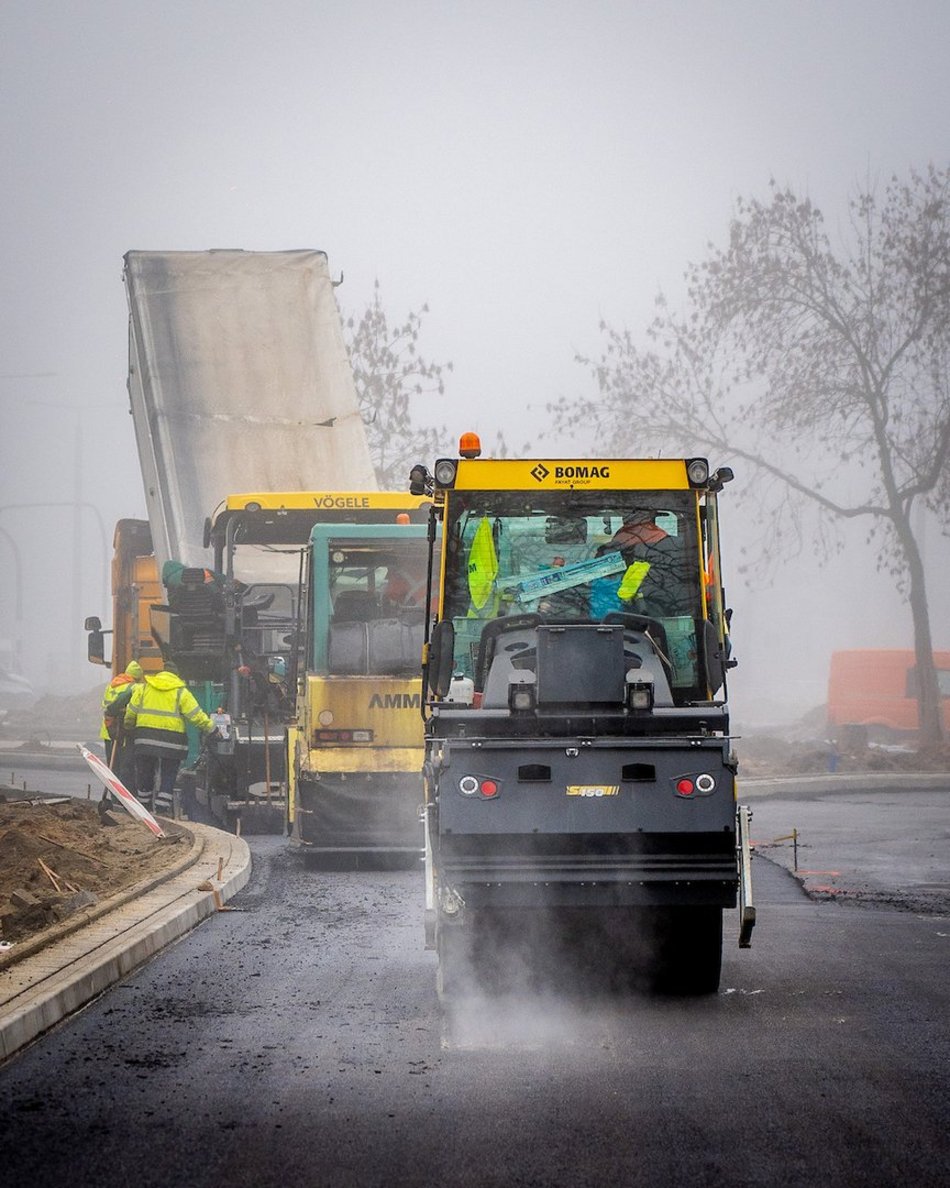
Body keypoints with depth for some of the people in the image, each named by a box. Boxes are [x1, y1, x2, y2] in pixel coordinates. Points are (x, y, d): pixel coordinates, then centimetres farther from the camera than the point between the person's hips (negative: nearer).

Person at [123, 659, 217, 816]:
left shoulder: (144, 687, 8)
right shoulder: (181, 692, 0)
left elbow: (131, 712, 9)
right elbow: (196, 715, -5)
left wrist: (129, 728, 26)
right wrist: (211, 729, 4)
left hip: (146, 739, 2)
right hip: (172, 742, -2)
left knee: (144, 777, 14)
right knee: (168, 779, 5)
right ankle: (162, 811, -1)